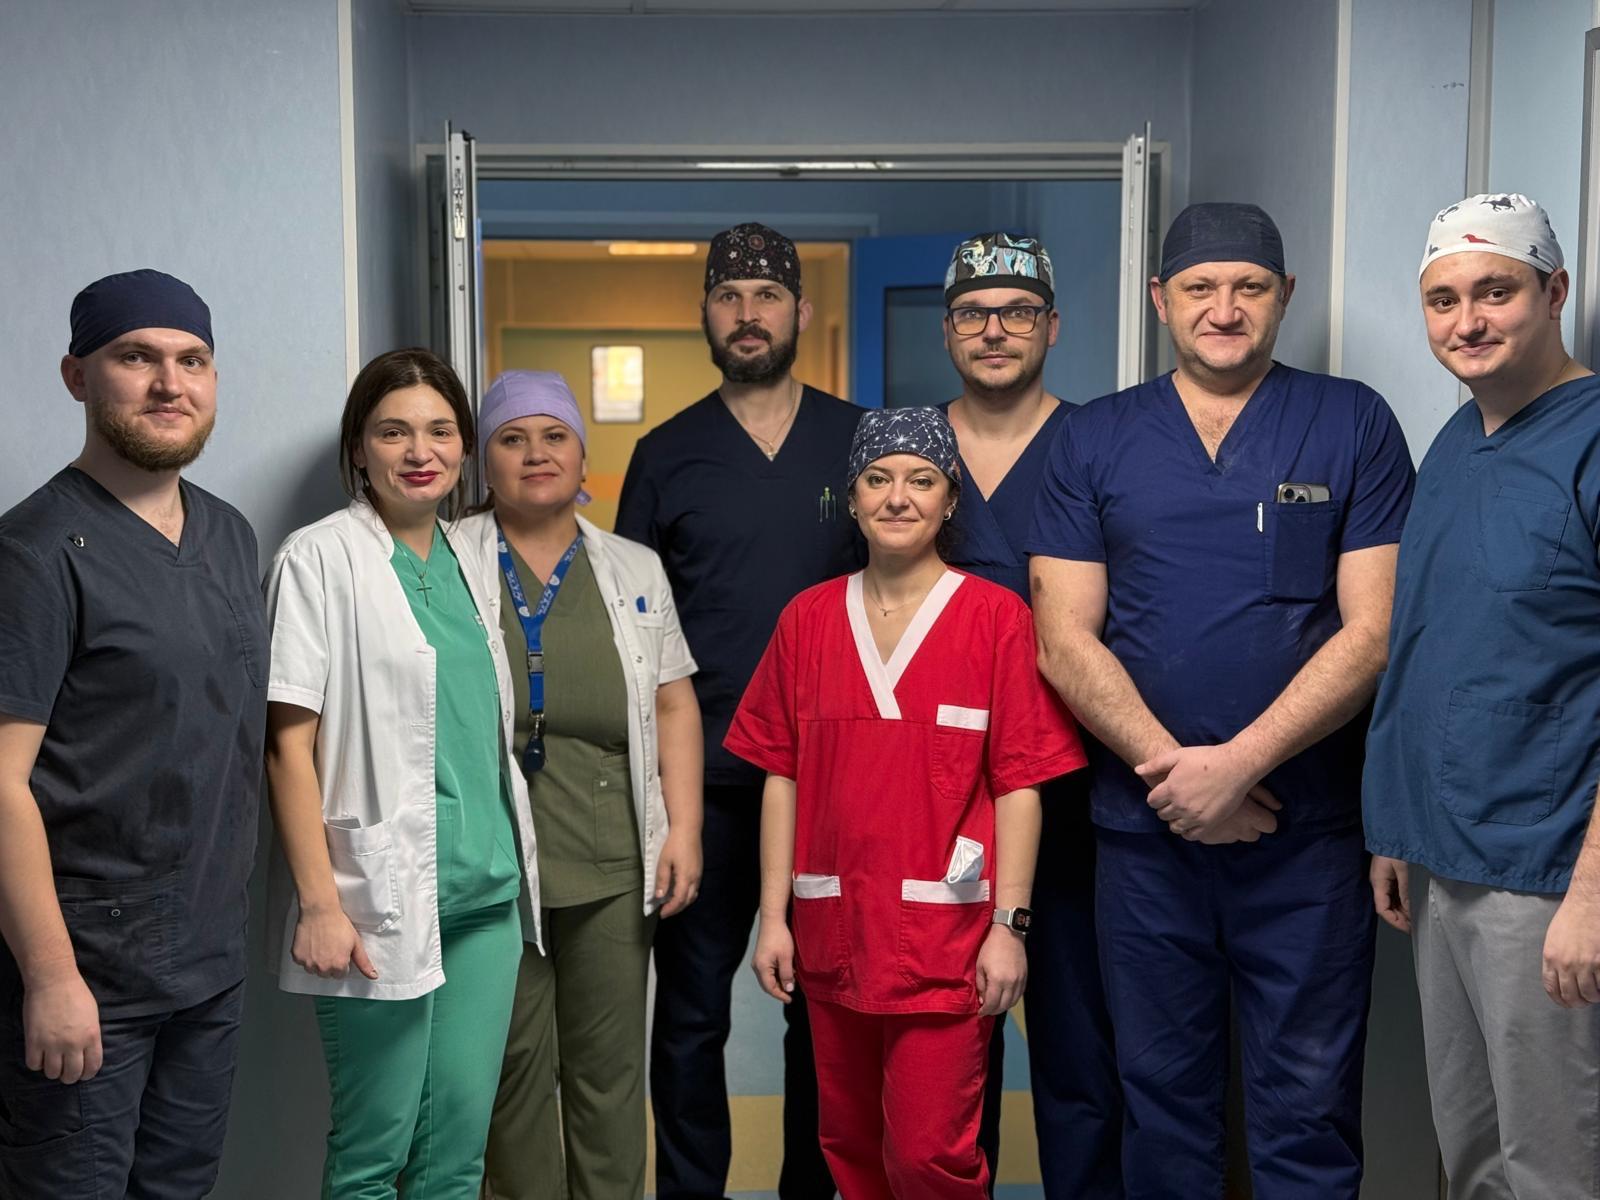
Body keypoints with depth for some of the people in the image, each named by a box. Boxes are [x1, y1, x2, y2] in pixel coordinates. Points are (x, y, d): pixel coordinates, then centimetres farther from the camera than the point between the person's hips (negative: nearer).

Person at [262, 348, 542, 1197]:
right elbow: (289, 743, -10)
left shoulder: (470, 560, 12)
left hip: (486, 896, 6)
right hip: (381, 904, -6)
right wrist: (319, 903, -15)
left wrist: (515, 868, 13)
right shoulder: (318, 560, -6)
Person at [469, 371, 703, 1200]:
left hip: (613, 867, 2)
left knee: (611, 1069, 10)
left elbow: (674, 706, 8)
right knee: (513, 1069, 8)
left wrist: (683, 831, 0)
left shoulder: (636, 571, 10)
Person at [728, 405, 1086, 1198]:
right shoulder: (807, 618, 5)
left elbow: (1018, 783, -7)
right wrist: (774, 918, 4)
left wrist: (1009, 924, -10)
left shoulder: (995, 616, -6)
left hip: (946, 934, -4)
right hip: (833, 931, 4)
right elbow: (782, 775, 6)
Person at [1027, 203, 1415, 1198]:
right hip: (1145, 826, 2)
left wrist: (1238, 762, -15)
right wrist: (1171, 767, -11)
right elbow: (1065, 640, 0)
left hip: (1309, 829, -1)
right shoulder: (1095, 440, 6)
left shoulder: (1355, 426, 1)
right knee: (1162, 1093, 14)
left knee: (1308, 1112, 7)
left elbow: (1373, 631, -6)